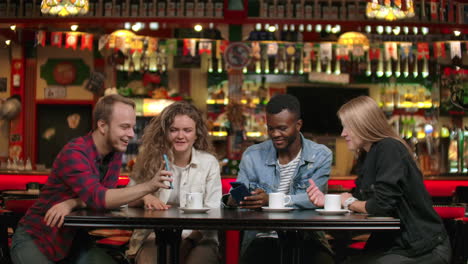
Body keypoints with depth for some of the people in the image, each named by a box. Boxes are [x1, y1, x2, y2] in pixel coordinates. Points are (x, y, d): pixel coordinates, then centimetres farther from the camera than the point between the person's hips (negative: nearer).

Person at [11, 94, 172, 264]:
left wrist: (72, 203, -25)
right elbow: (98, 198, -35)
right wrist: (149, 187, -41)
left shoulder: (115, 151, -1)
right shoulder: (74, 153, -25)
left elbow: (108, 196, -7)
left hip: (73, 238, 6)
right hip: (35, 238, -6)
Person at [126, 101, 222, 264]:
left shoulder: (209, 162, 3)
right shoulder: (150, 159, 5)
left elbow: (212, 212, -2)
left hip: (197, 238, 0)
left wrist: (187, 239, -18)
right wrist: (144, 197, -12)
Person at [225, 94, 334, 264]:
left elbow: (312, 198, -13)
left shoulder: (320, 156, 1)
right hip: (262, 238, 1)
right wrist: (231, 200, -24)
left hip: (306, 237, 0)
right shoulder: (252, 156, 5)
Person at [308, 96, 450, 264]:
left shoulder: (389, 149, -17)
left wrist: (350, 203, -5)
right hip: (393, 245, 8)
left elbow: (382, 205, -24)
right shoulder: (366, 156, 11)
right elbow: (359, 201, 15)